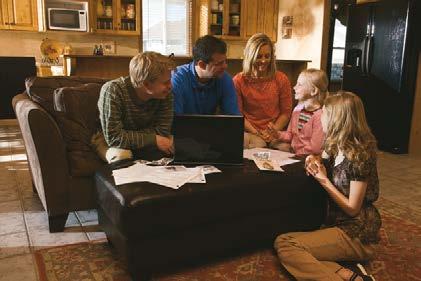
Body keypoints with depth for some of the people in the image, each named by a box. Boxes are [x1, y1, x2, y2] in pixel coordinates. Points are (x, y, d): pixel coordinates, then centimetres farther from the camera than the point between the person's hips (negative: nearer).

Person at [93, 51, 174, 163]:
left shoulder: (166, 93, -17)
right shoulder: (112, 91, -30)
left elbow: (162, 130, -18)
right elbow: (113, 137, -33)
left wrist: (128, 136, -27)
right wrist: (153, 139, -33)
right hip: (107, 140, -4)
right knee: (121, 155, -36)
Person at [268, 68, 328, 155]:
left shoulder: (319, 115, -18)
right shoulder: (297, 110, 7)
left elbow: (315, 148, -17)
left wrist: (295, 151, -8)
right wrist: (277, 134, -2)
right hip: (293, 153, 8)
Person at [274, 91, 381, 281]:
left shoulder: (359, 155, -17)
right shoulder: (334, 146, 7)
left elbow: (352, 208, -15)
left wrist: (324, 180, -14)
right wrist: (315, 163, -2)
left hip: (356, 234, -8)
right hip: (338, 223, 9)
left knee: (284, 245, -21)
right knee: (285, 241, -13)